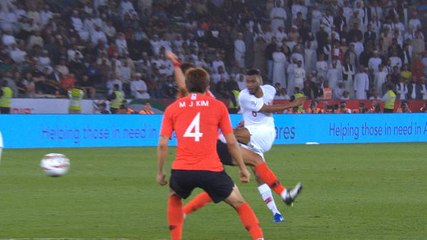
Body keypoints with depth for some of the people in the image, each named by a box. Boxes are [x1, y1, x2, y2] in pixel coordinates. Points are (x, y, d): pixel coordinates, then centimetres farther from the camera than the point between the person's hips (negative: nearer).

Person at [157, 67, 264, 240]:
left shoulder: (172, 109, 10)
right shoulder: (218, 106, 7)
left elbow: (162, 144, 6)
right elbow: (231, 143, 6)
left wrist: (160, 172, 16)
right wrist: (242, 168, 15)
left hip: (181, 171, 2)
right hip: (211, 170, -1)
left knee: (174, 198, 33)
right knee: (239, 203, 14)